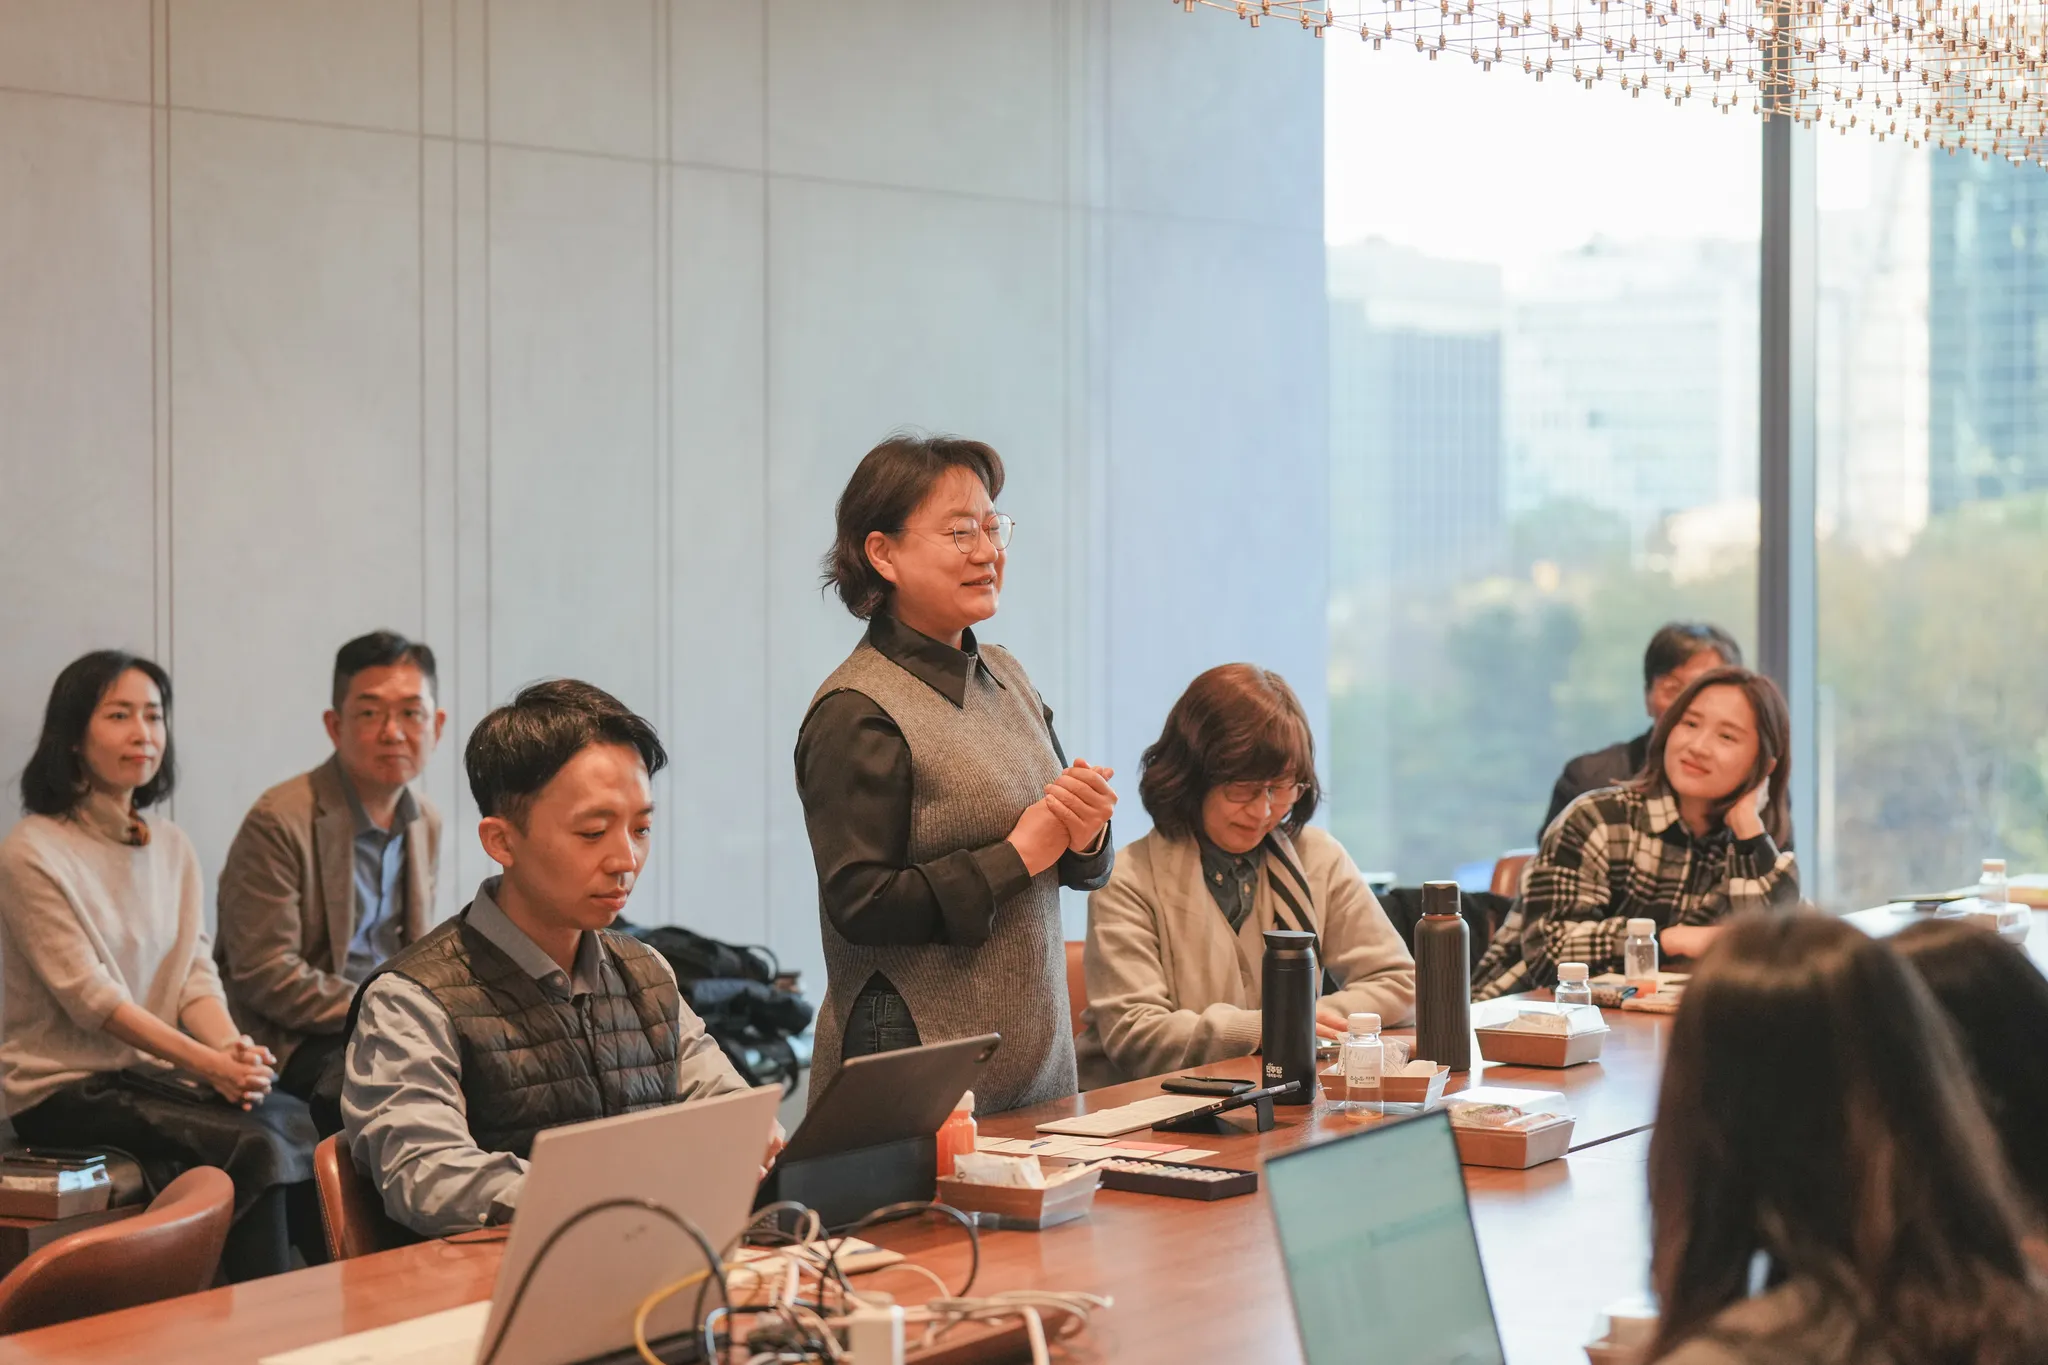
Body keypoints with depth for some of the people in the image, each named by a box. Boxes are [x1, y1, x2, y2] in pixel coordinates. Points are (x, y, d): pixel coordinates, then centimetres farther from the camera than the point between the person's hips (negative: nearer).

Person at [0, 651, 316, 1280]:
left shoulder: (172, 847, 12)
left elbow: (196, 974, 6)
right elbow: (90, 996, -16)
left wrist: (235, 1049, -15)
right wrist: (207, 1064, -22)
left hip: (154, 1073, 6)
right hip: (65, 1088, -6)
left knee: (301, 1125, -20)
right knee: (253, 1144, -26)